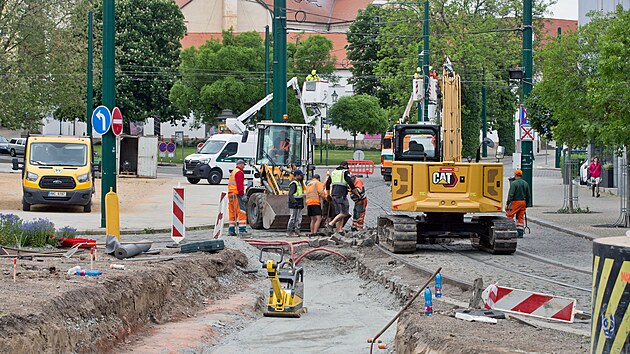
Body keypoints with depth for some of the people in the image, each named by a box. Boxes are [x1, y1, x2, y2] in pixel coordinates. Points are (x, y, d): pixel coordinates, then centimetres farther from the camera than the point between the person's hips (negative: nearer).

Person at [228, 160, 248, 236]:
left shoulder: (233, 172, 22)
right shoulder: (239, 173, -8)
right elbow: (239, 185, -17)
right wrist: (242, 194, -17)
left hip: (230, 194, 10)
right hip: (236, 194, -10)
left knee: (232, 213, 12)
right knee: (241, 212, -10)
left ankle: (231, 230, 12)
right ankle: (242, 230, -15)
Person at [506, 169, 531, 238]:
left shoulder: (514, 183, -10)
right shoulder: (525, 183, 11)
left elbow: (511, 194, -16)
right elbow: (528, 195, 16)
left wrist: (507, 204, -13)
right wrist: (526, 205, 24)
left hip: (515, 202, -6)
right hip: (523, 202, 6)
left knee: (509, 216, -1)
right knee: (521, 217, 10)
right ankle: (520, 233, 7)